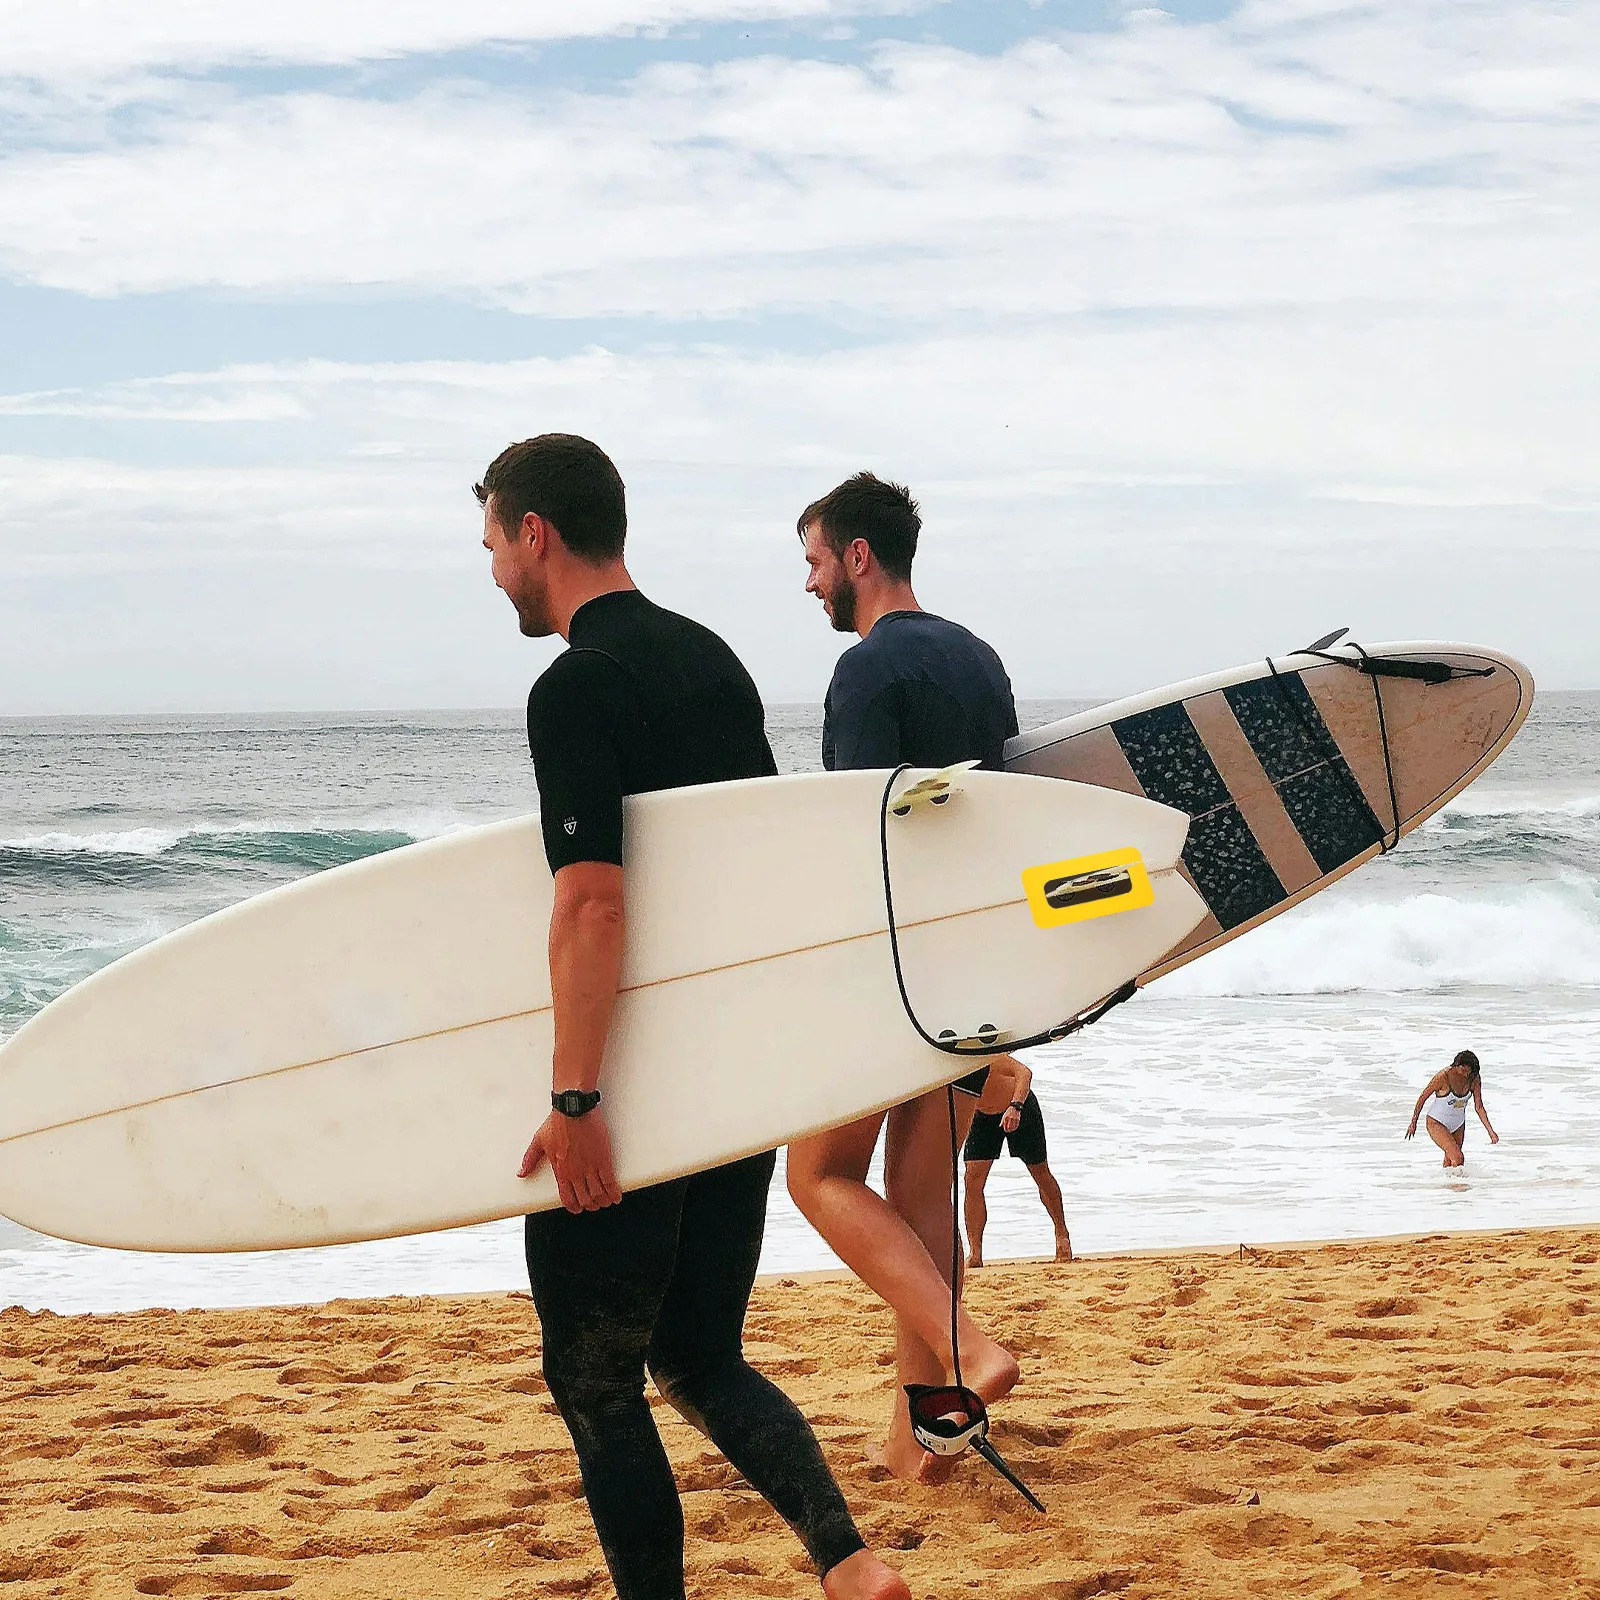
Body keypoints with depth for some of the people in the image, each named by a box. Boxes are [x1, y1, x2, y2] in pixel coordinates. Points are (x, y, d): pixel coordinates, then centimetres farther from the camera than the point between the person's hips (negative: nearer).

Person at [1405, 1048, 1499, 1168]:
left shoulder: (1474, 1078, -11)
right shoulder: (1443, 1077, -25)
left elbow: (1479, 1107, -5)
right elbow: (1422, 1098, -12)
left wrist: (1491, 1131, -12)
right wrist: (1413, 1123, -4)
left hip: (1458, 1125, 6)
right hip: (1437, 1124, -6)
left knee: (1450, 1161, 14)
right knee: (1458, 1158, -20)